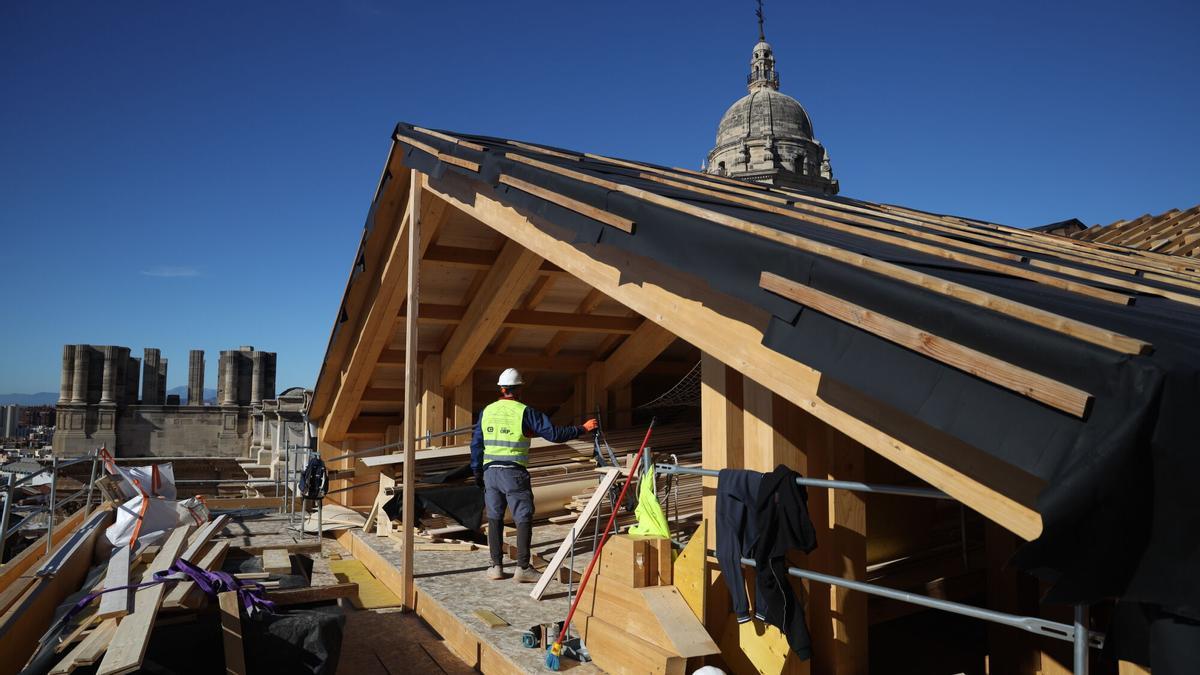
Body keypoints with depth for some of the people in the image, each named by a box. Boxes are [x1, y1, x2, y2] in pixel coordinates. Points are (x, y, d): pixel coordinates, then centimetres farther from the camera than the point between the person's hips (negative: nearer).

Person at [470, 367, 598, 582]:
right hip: (514, 473, -5)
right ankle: (522, 568, 1)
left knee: (494, 518, 12)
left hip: (490, 472, 5)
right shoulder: (524, 412, -7)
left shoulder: (487, 411, 8)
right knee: (524, 519, 2)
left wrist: (477, 472, 20)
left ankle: (496, 566, 14)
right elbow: (554, 434, -8)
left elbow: (476, 443, 11)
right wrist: (582, 429, 3)